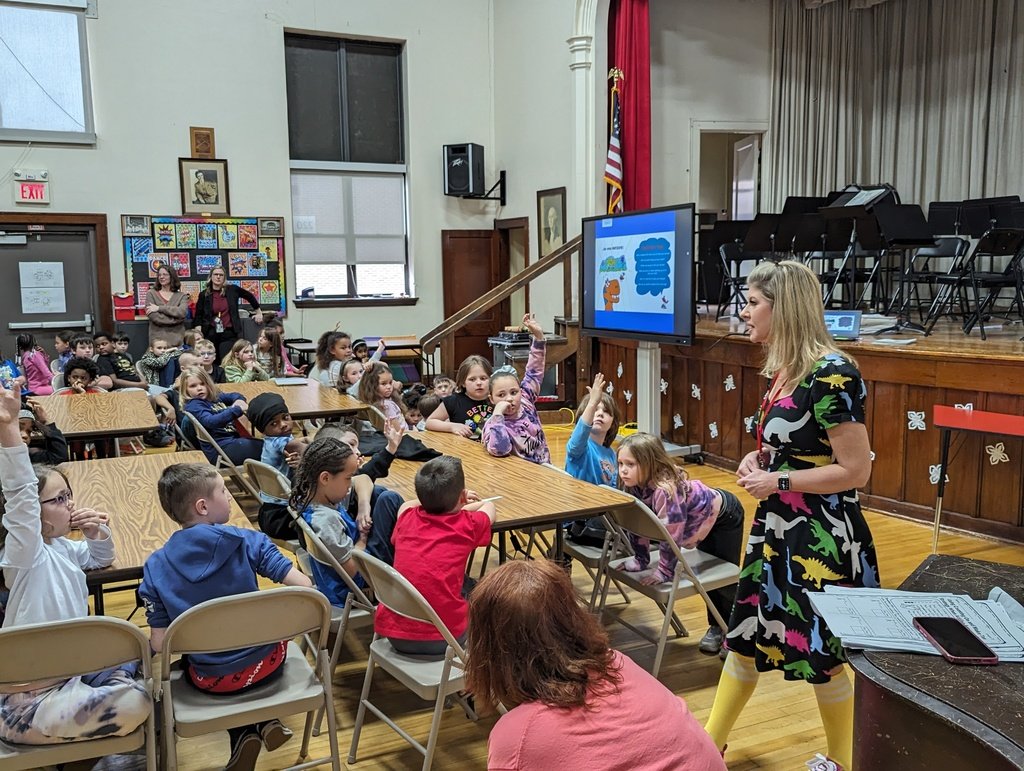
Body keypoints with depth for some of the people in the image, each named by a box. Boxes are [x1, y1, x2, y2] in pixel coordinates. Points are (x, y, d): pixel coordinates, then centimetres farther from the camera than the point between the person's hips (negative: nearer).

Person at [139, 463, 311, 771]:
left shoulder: (155, 567, -11)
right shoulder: (247, 541, -15)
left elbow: (160, 645, -11)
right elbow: (304, 587, -18)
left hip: (212, 681, 0)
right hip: (266, 664, 0)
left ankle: (243, 731, 15)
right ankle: (266, 720, 19)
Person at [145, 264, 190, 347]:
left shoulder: (181, 296, 9)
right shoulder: (151, 294, 5)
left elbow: (182, 312, -11)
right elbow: (153, 316, -8)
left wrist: (159, 308, -11)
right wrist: (176, 319, -9)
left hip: (177, 340, 1)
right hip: (157, 340, -1)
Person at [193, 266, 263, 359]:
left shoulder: (232, 290, 3)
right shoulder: (204, 295, 5)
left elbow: (249, 296, 18)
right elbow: (198, 316, 8)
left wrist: (259, 312, 24)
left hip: (229, 333, -1)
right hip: (211, 334, 1)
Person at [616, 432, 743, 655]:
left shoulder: (666, 488, -43)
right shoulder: (633, 486, -18)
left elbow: (672, 534, -39)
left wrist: (665, 571, -31)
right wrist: (640, 560, -6)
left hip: (725, 515, -7)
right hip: (704, 519, 8)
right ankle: (717, 626, 33)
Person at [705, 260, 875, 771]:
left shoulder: (831, 373, -21)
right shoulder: (783, 371, 6)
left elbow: (855, 470, -21)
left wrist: (776, 481, -18)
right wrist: (757, 459, 1)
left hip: (821, 537, -9)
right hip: (775, 527, 9)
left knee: (821, 651, 8)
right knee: (746, 632, 18)